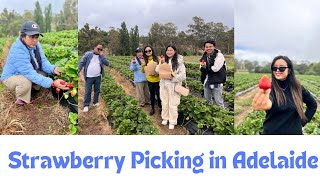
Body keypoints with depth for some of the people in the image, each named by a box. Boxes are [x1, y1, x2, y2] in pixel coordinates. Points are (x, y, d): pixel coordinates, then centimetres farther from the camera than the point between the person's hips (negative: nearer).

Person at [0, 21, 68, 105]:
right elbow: (31, 74, -39)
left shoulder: (35, 44, -11)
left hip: (27, 73, 8)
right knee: (26, 82, -35)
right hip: (11, 77, -8)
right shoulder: (17, 51, -35)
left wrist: (53, 69, -35)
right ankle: (21, 99, -4)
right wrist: (52, 83, -47)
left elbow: (43, 61, -12)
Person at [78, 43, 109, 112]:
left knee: (97, 90, 13)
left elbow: (107, 63, -4)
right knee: (88, 91, 0)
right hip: (89, 77, -3)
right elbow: (81, 62, -3)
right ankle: (86, 105, 9)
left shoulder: (101, 56, 6)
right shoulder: (88, 54, -4)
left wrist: (102, 56, -11)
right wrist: (78, 71, -12)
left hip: (98, 77, 4)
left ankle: (95, 102, 28)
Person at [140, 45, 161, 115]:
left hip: (158, 80, -2)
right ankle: (152, 108, 29)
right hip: (150, 80, 2)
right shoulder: (145, 60, 0)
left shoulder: (157, 58, -7)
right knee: (152, 94, 15)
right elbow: (143, 71, -1)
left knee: (158, 94, 8)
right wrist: (143, 64, -18)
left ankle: (160, 107, 27)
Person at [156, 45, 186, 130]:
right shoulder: (164, 60, 5)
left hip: (173, 85, -4)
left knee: (173, 104, 3)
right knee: (164, 102, 17)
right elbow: (157, 70, 0)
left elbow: (183, 75, -12)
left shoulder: (179, 62, -11)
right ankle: (165, 118, 36)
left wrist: (173, 77, -24)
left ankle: (172, 121, 18)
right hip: (164, 84, 5)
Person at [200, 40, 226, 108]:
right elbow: (201, 69, 1)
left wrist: (205, 68, -8)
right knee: (207, 100, 20)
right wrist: (203, 67, -22)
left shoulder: (219, 55, -13)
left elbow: (215, 68, -21)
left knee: (218, 101, -2)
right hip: (207, 81, 7)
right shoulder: (204, 57, 6)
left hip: (217, 82, -6)